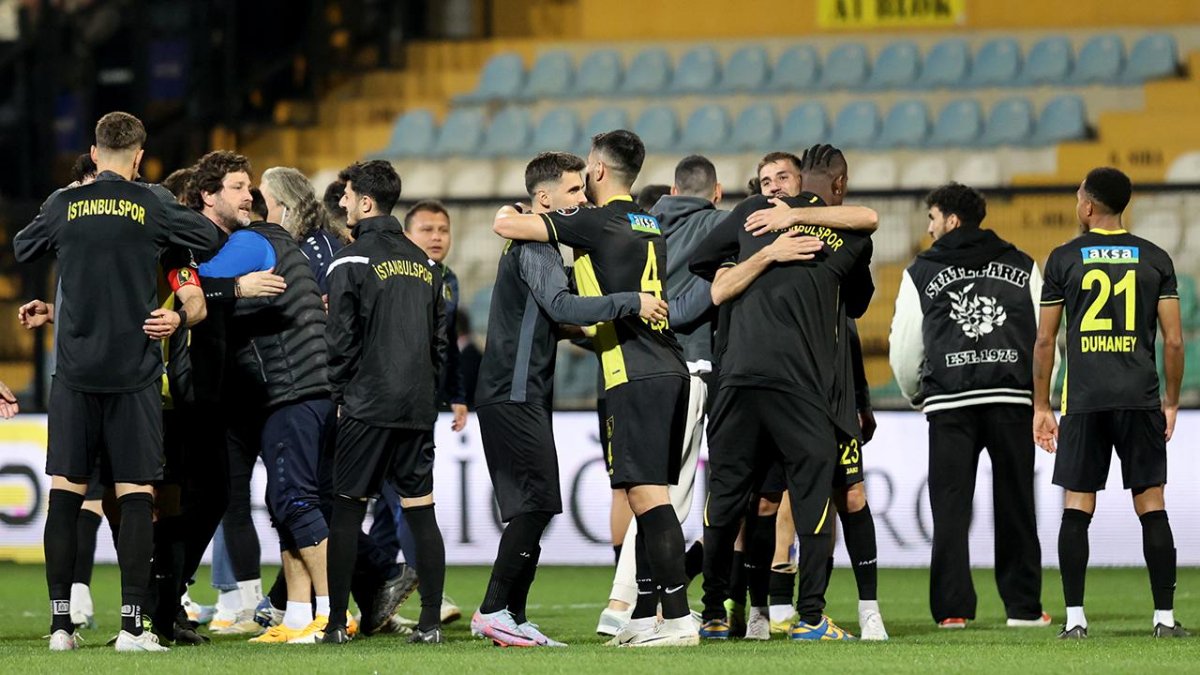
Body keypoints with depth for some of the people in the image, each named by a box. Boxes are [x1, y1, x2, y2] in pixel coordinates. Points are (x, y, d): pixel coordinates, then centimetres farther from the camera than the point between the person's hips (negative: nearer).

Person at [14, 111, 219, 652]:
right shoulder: (152, 204, -2)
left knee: (66, 493, 5)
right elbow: (214, 242, 4)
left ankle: (61, 621, 3)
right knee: (136, 495, 1)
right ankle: (132, 623, -5)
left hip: (75, 369, 1)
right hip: (134, 370, -1)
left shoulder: (64, 204, 2)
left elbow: (21, 249, 19)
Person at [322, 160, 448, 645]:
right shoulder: (423, 263, 13)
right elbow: (440, 338, 16)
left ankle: (337, 622, -1)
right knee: (421, 511, 5)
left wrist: (339, 395, 2)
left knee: (347, 512, 0)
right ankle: (430, 623, 1)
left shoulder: (352, 261, -6)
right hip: (419, 406, 5)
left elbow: (341, 338, -9)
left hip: (367, 406, -5)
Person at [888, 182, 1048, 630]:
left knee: (950, 508, 2)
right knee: (1015, 505, 7)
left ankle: (952, 609, -3)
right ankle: (1024, 606, 7)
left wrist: (915, 394, 29)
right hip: (1013, 398, 1)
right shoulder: (1022, 267, 14)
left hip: (950, 403, -1)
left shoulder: (922, 273, 8)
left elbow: (904, 348, 11)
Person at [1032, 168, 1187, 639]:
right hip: (1141, 397, 1)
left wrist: (1041, 406, 11)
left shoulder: (1064, 259, 2)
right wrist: (1171, 402, 14)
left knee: (1076, 508, 3)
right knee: (1151, 505, 4)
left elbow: (1045, 340, 4)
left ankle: (1074, 618, -2)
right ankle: (1165, 617, 1)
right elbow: (1173, 340, 3)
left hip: (1084, 400, -1)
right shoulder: (1155, 259, 5)